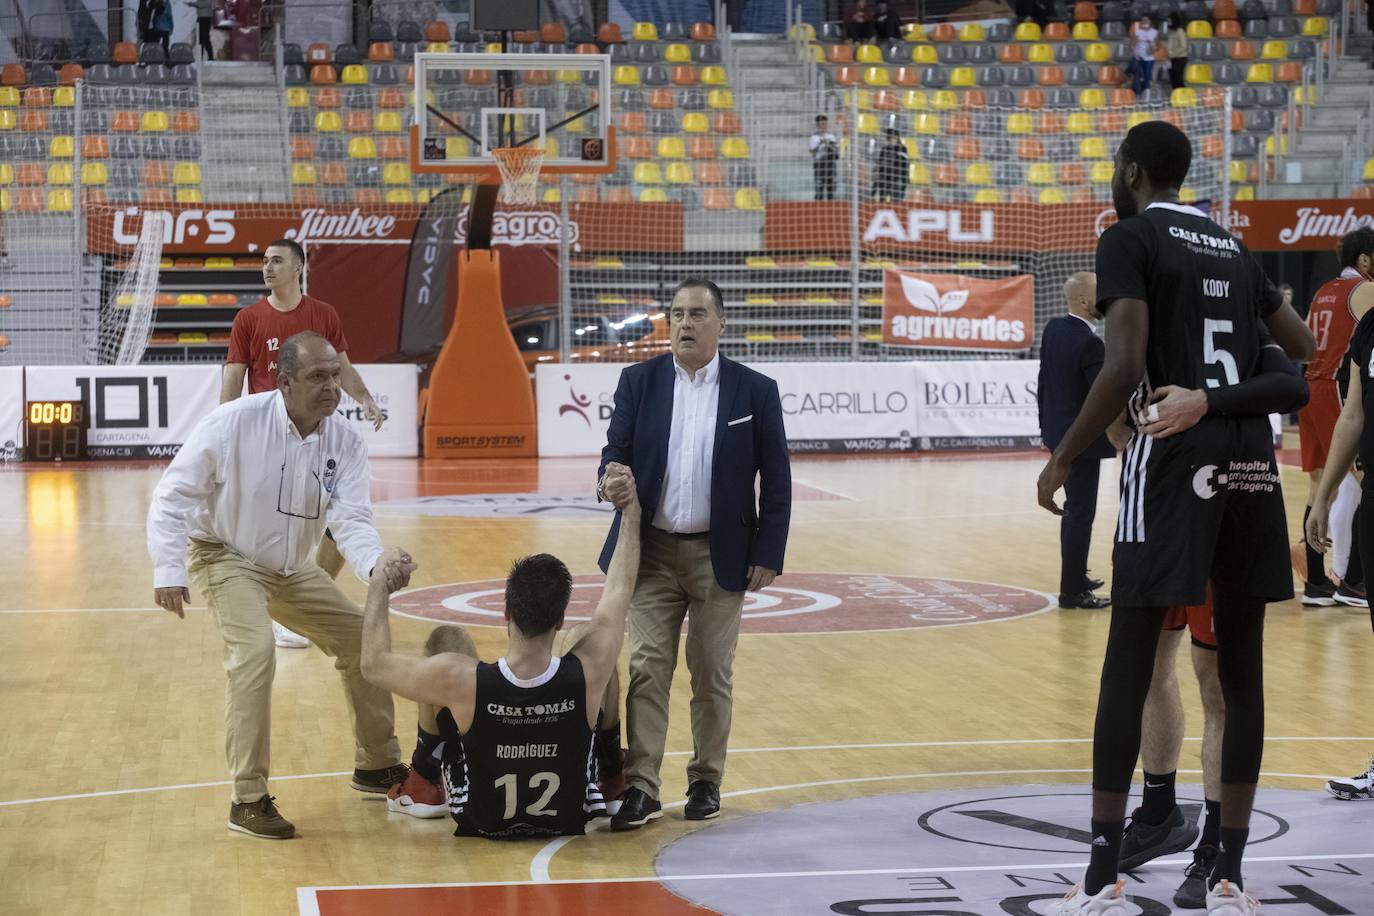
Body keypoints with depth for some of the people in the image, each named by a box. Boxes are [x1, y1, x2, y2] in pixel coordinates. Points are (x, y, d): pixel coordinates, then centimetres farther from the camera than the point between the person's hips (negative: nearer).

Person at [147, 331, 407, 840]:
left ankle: (378, 765, 29)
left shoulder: (346, 441, -12)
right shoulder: (234, 422, -24)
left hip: (292, 569, 6)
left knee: (363, 641, 8)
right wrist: (168, 569, -24)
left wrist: (376, 565, -42)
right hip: (227, 558, -6)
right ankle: (248, 801, -20)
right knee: (255, 651, -28)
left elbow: (352, 520, -21)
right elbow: (174, 494, -17)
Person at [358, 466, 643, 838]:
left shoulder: (461, 680, -34)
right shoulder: (587, 672, -31)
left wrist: (379, 586, -4)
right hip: (570, 818, 1)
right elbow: (621, 587, -13)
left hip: (481, 819, 0)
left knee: (446, 640, 9)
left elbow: (374, 665, -15)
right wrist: (631, 506, -3)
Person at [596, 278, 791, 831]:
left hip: (720, 555, -1)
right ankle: (641, 789, -3)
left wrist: (768, 555, -5)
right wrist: (611, 481, -23)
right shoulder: (639, 382, 4)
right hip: (653, 551, 1)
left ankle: (706, 781, 19)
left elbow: (776, 481, 0)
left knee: (712, 675, 6)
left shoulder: (756, 391, -1)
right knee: (647, 669, -3)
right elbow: (615, 451, 2)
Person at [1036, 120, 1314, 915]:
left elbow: (1125, 366, -14)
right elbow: (1307, 352, 23)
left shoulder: (1130, 237, -2)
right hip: (1252, 456, 6)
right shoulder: (1235, 247, 19)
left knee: (1128, 669, -1)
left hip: (1175, 457, -6)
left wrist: (1065, 457, -6)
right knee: (1242, 670, 9)